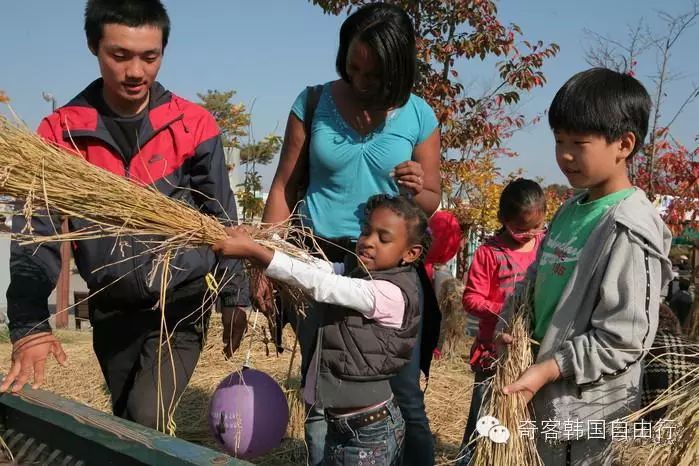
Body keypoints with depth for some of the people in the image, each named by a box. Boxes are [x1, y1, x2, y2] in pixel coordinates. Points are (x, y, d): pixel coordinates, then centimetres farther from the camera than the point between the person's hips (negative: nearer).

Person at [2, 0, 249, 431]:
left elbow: (221, 219, -1)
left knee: (147, 418, -18)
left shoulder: (193, 125, -7)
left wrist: (235, 297, -1)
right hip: (111, 308, 3)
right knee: (126, 424, 19)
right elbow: (37, 231, -12)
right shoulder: (62, 132, -6)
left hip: (181, 300, -2)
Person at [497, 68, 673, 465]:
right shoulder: (571, 210, 5)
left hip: (579, 402, -8)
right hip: (543, 390, 8)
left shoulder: (628, 229, -20)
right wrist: (510, 324, -1)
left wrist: (547, 370, -22)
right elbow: (537, 281, 14)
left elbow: (624, 340, -22)